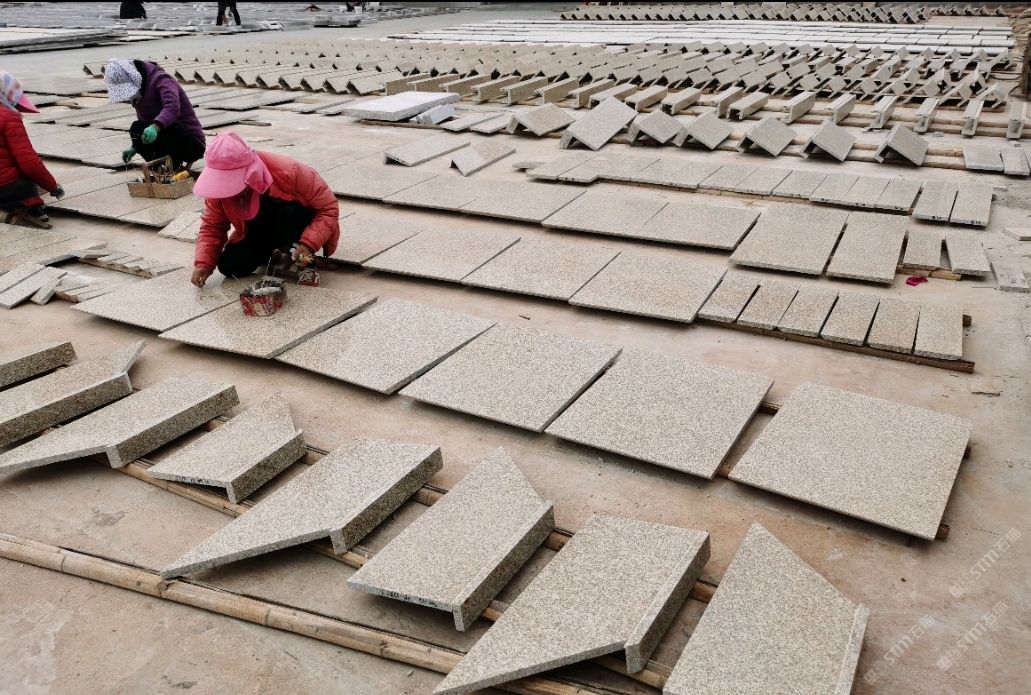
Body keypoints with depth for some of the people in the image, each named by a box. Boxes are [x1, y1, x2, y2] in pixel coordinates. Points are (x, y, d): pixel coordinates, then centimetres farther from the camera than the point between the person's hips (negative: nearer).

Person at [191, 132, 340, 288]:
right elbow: (212, 226, -8)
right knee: (230, 267, -16)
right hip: (257, 233, 4)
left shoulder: (288, 171, -34)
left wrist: (308, 244, -38)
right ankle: (272, 252, 10)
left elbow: (328, 208, -27)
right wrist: (204, 263, -24)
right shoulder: (221, 186, -22)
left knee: (289, 211, -37)